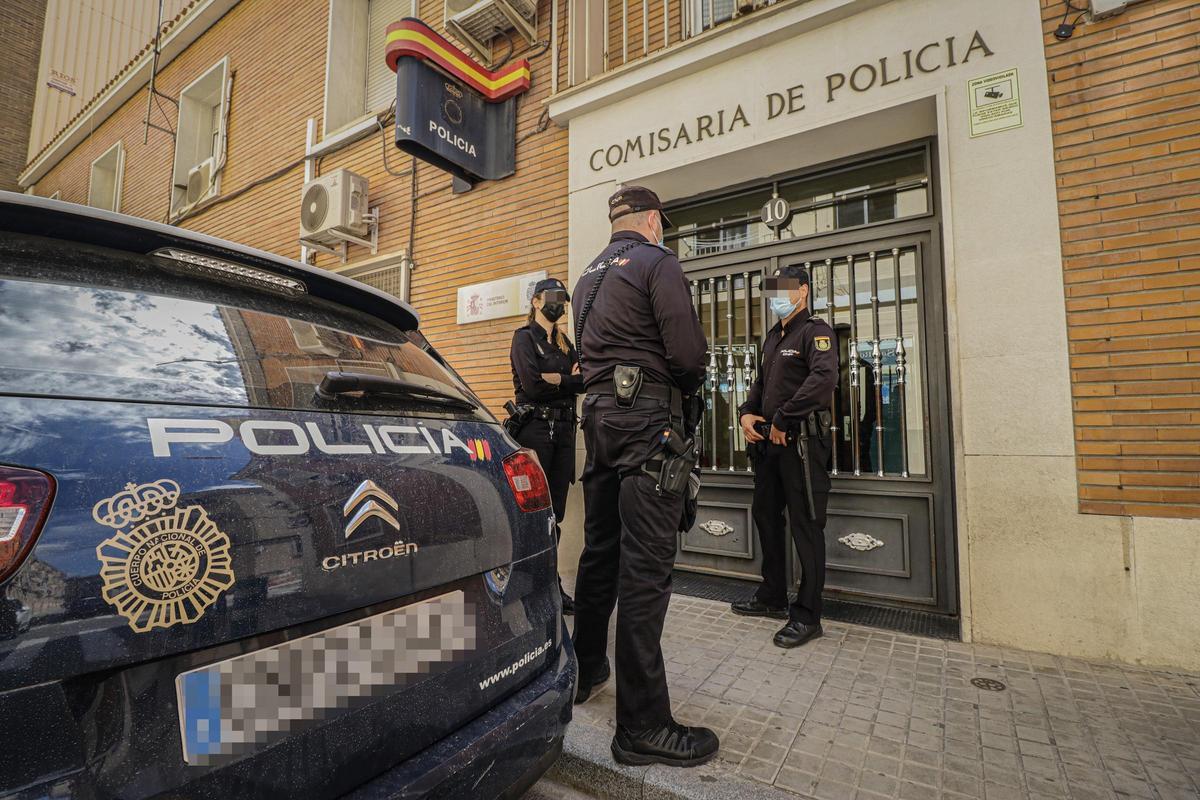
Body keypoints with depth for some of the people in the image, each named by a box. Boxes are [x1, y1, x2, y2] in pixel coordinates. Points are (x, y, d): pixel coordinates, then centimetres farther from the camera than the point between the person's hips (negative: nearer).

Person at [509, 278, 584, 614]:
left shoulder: (565, 343, 19)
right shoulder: (524, 337, 1)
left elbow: (583, 381, 5)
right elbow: (531, 384, -14)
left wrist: (555, 378, -10)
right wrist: (568, 379, -2)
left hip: (563, 429, 6)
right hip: (535, 426, -6)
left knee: (555, 512, 8)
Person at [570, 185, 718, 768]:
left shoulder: (589, 275, 20)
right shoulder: (656, 261, -4)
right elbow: (688, 353, -13)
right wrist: (689, 385, 6)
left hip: (599, 414, 9)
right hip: (647, 419, -8)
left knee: (601, 550, 17)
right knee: (646, 565, -6)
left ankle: (583, 670, 34)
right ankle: (643, 724, 3)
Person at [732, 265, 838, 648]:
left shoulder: (816, 331, -7)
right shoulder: (773, 337, 19)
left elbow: (824, 378, -23)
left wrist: (782, 419, -21)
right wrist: (747, 413, 5)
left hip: (801, 440, -9)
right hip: (769, 442, 9)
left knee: (806, 526, -2)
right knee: (765, 515, 15)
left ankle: (807, 616, 10)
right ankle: (772, 598, 30)